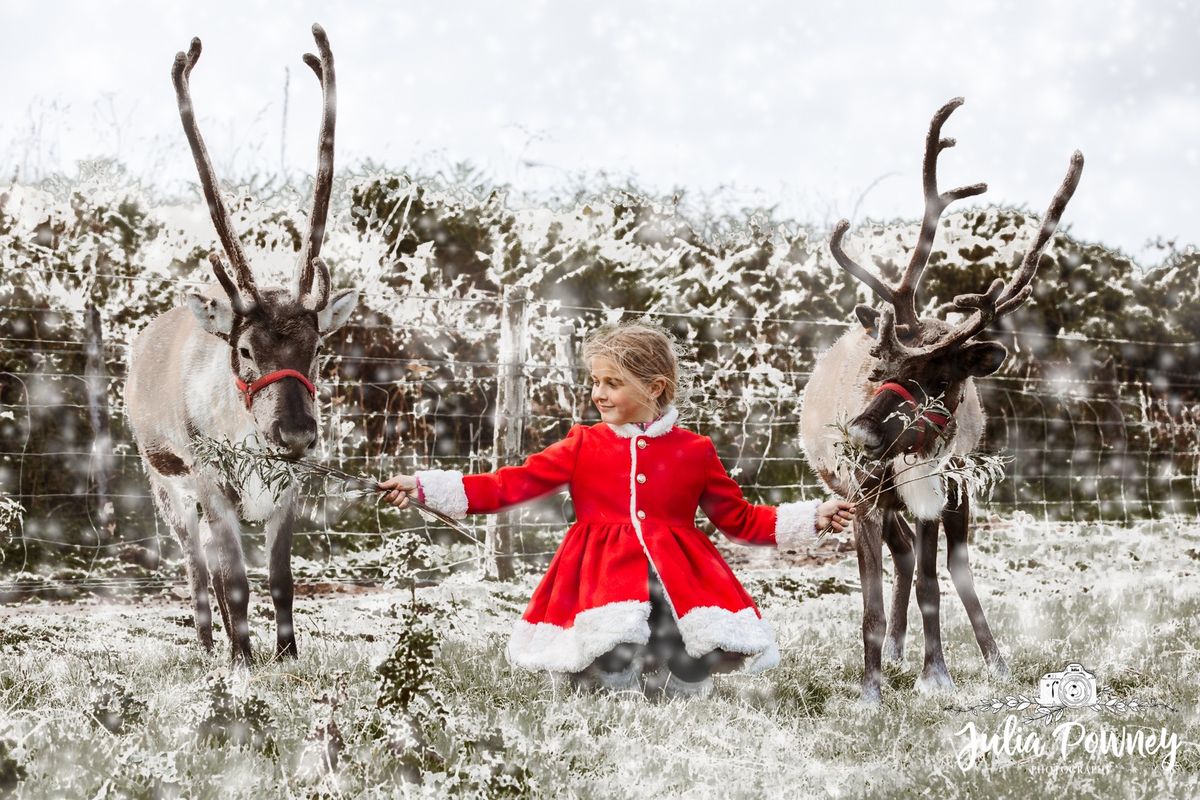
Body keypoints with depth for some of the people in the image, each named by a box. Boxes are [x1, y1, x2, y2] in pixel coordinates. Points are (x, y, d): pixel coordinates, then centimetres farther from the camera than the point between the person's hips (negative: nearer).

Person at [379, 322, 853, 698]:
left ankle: (659, 670, 17)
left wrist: (813, 517, 6)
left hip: (677, 580, 1)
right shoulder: (584, 446, 8)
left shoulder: (693, 451, 9)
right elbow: (511, 486, 3)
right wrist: (424, 488, -6)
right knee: (612, 681, -25)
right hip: (604, 580, -1)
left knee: (689, 686, -17)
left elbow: (740, 519, 15)